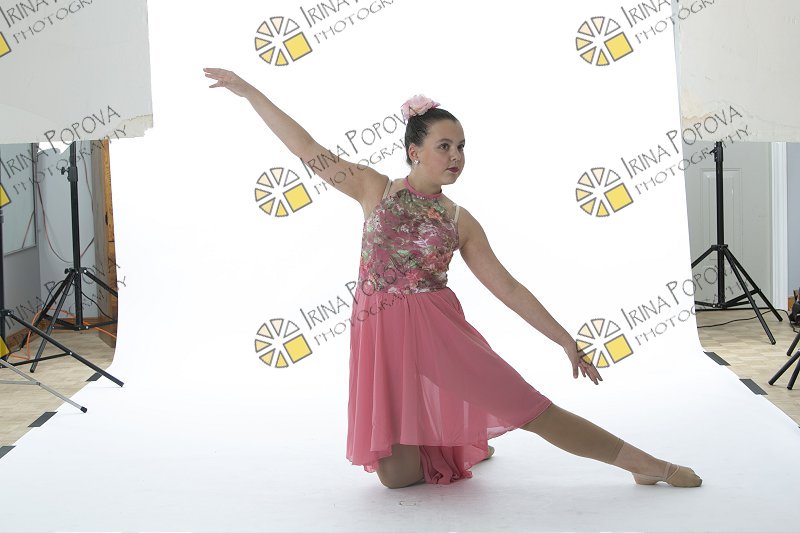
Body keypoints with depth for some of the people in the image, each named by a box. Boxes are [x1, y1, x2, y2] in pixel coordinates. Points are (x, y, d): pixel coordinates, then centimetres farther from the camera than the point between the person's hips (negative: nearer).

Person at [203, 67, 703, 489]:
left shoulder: (461, 221, 7)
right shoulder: (376, 188, 5)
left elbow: (508, 287, 7)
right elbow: (306, 148, 5)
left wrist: (565, 339, 3)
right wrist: (249, 90, 5)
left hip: (439, 330, 0)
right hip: (382, 336, 0)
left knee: (534, 410, -8)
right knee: (396, 475, -2)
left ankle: (648, 464, 9)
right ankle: (459, 447, 32)